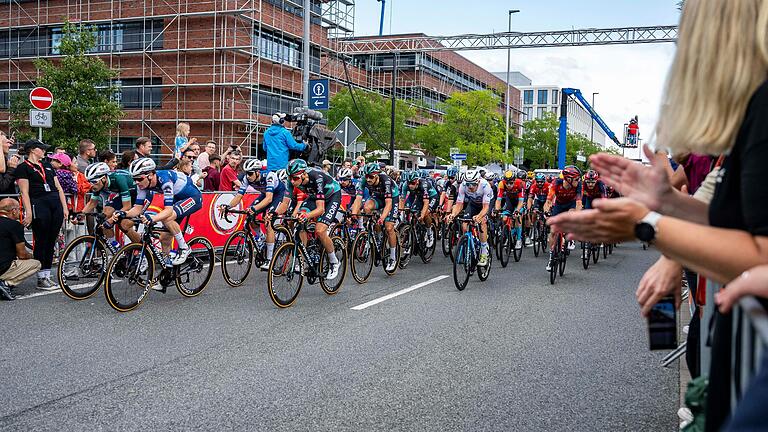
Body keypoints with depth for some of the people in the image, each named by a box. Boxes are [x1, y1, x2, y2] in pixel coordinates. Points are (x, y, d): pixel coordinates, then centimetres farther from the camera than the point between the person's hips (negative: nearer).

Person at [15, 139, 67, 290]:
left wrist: (65, 208, 11)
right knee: (41, 242, -3)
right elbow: (25, 192, -6)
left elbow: (58, 187, 19)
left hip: (56, 204, 6)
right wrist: (29, 212, -14)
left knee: (51, 242, 7)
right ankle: (41, 278, 3)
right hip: (39, 205, -6)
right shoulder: (23, 167, 2)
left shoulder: (47, 165, 21)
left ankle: (47, 276, 14)